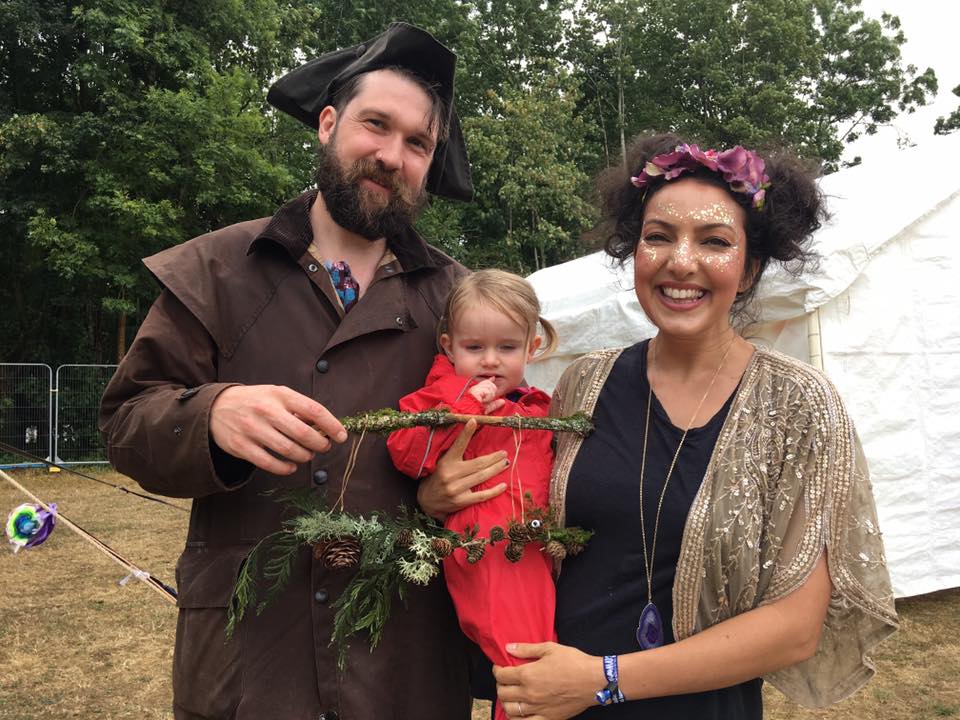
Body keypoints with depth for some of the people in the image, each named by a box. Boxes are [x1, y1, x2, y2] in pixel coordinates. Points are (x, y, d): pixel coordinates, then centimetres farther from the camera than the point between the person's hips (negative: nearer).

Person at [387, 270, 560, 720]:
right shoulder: (444, 395, 5)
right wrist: (465, 408, -11)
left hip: (538, 557, 5)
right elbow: (404, 453, -11)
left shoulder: (541, 411, 17)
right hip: (483, 559, -5)